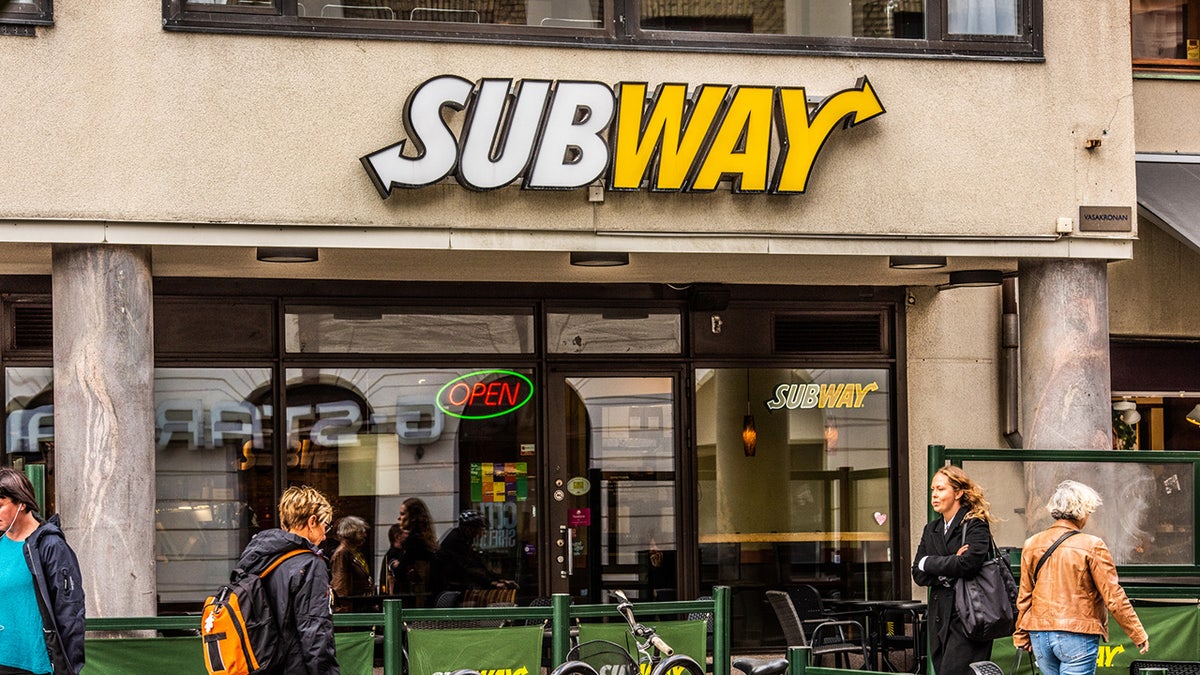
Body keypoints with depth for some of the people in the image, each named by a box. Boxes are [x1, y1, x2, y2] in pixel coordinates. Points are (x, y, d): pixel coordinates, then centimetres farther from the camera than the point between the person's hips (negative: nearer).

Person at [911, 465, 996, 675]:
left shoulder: (975, 526, -5)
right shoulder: (931, 530, 16)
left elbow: (969, 564, -22)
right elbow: (918, 574, 8)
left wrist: (929, 563, -8)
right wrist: (949, 570, -10)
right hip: (940, 620, 7)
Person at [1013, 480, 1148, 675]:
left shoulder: (1031, 545, 5)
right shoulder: (1091, 546, -10)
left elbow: (1024, 596, 11)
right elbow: (1114, 597, -9)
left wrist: (1021, 635, 22)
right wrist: (1139, 635, 0)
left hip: (1039, 636, 5)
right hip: (1078, 636, -5)